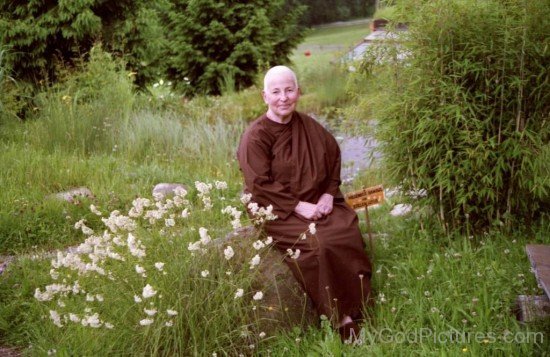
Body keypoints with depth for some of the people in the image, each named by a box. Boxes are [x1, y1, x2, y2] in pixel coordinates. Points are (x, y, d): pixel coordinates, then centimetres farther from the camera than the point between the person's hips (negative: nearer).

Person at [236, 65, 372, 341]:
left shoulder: (310, 127, 7)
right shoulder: (255, 137, -9)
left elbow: (333, 158, 16)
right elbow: (260, 186, -14)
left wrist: (328, 194, 0)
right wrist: (298, 206, -19)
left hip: (318, 203, 5)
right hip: (278, 212, -5)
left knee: (348, 232, -23)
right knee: (318, 243, -30)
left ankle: (355, 312, -15)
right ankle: (339, 319, -17)